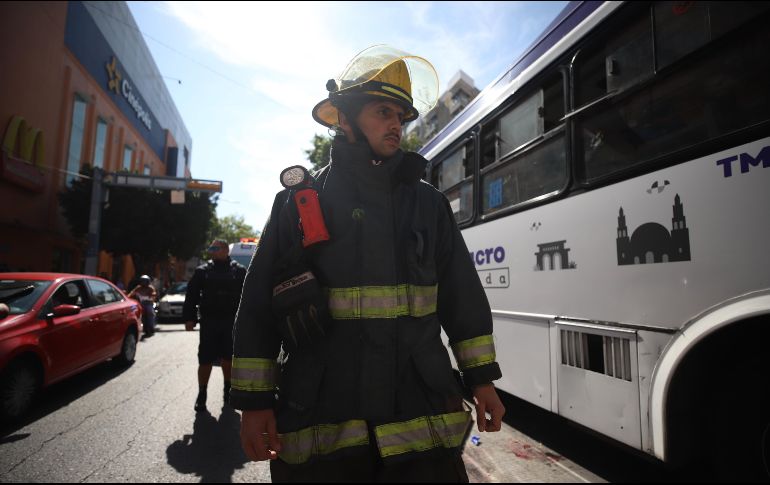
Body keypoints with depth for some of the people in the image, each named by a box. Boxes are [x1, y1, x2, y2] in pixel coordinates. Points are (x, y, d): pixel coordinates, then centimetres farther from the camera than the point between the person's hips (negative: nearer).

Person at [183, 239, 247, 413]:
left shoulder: (239, 271, 3)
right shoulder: (203, 271, 7)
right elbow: (191, 295, 5)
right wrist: (189, 318, -3)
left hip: (231, 322, 0)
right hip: (209, 322, 1)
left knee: (228, 359, 9)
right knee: (205, 360, 1)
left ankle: (228, 390, 28)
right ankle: (201, 395, 16)